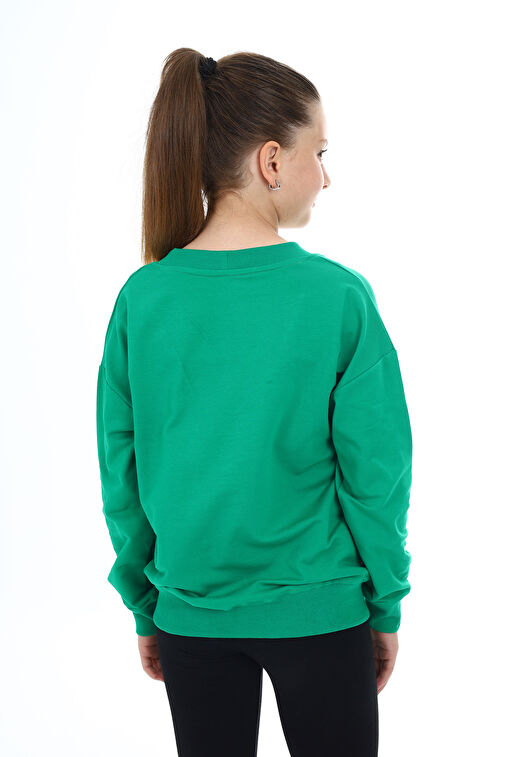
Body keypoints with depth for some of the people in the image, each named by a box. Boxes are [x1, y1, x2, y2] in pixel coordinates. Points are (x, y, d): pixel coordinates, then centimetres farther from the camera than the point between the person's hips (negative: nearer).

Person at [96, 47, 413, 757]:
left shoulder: (143, 297, -8)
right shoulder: (340, 296, -15)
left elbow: (120, 468, -2)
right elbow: (375, 473, -11)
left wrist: (145, 606, 10)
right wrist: (387, 607, 3)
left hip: (190, 611, 2)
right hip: (319, 613, -2)